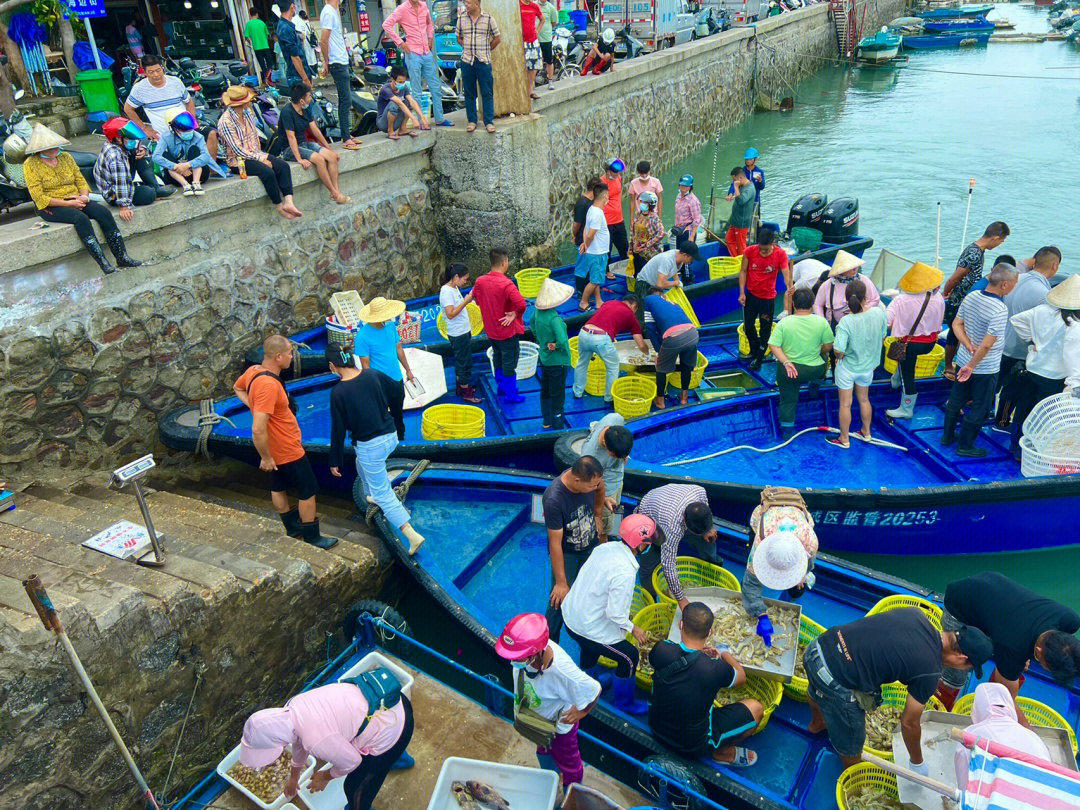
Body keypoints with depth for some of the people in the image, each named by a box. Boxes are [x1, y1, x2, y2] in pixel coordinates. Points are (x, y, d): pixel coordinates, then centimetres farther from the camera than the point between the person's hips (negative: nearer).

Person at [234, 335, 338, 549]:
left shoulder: (253, 371, -5)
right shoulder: (268, 385, -35)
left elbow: (237, 388, 19)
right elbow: (258, 430, -36)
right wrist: (266, 458, -23)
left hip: (276, 449, 10)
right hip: (288, 451, -10)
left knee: (278, 489, 23)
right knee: (308, 493, 7)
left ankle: (293, 530, 42)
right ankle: (312, 539, 20)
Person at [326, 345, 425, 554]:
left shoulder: (338, 393, -18)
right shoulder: (373, 374, -5)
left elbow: (338, 430, -12)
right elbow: (394, 388, 14)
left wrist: (335, 462, -2)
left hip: (369, 446, -7)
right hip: (391, 436, 7)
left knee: (383, 493, 4)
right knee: (362, 466, 36)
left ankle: (413, 535, -4)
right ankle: (372, 497, 59)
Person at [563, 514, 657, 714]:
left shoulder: (605, 547, -7)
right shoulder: (625, 574, -31)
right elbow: (615, 614, -27)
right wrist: (633, 628, -7)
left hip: (570, 615, 8)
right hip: (591, 629, -8)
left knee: (590, 648, 36)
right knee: (629, 658, 15)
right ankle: (624, 702, 36)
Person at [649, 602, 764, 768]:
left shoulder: (661, 650, -21)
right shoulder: (715, 669, -30)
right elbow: (741, 677, -5)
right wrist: (725, 654, 14)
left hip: (656, 729, 5)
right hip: (693, 746, -4)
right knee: (756, 708, 3)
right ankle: (723, 753, 15)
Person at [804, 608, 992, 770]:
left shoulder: (916, 613, 1)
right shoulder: (929, 672, -15)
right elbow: (909, 723, -4)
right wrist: (918, 764, 13)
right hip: (835, 686, -8)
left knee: (816, 692, 43)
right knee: (851, 744, 23)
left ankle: (817, 723, 74)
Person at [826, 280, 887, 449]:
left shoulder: (846, 322, -31)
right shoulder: (878, 312, -18)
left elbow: (838, 350, -33)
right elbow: (882, 337, -1)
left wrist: (839, 356, -8)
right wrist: (871, 355, 15)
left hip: (848, 367, -5)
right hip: (868, 366, 5)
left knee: (845, 404, 13)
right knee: (864, 399, 27)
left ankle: (844, 439, 27)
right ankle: (866, 432, 45)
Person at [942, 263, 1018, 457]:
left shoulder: (972, 296, -5)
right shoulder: (1000, 310, -27)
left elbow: (956, 324, 1)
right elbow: (987, 345, -28)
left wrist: (968, 345, -9)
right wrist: (971, 366, -20)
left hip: (964, 359, 7)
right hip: (986, 368, -7)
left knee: (956, 399, 22)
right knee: (980, 408, 10)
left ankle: (947, 436, 36)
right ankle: (965, 445, 21)